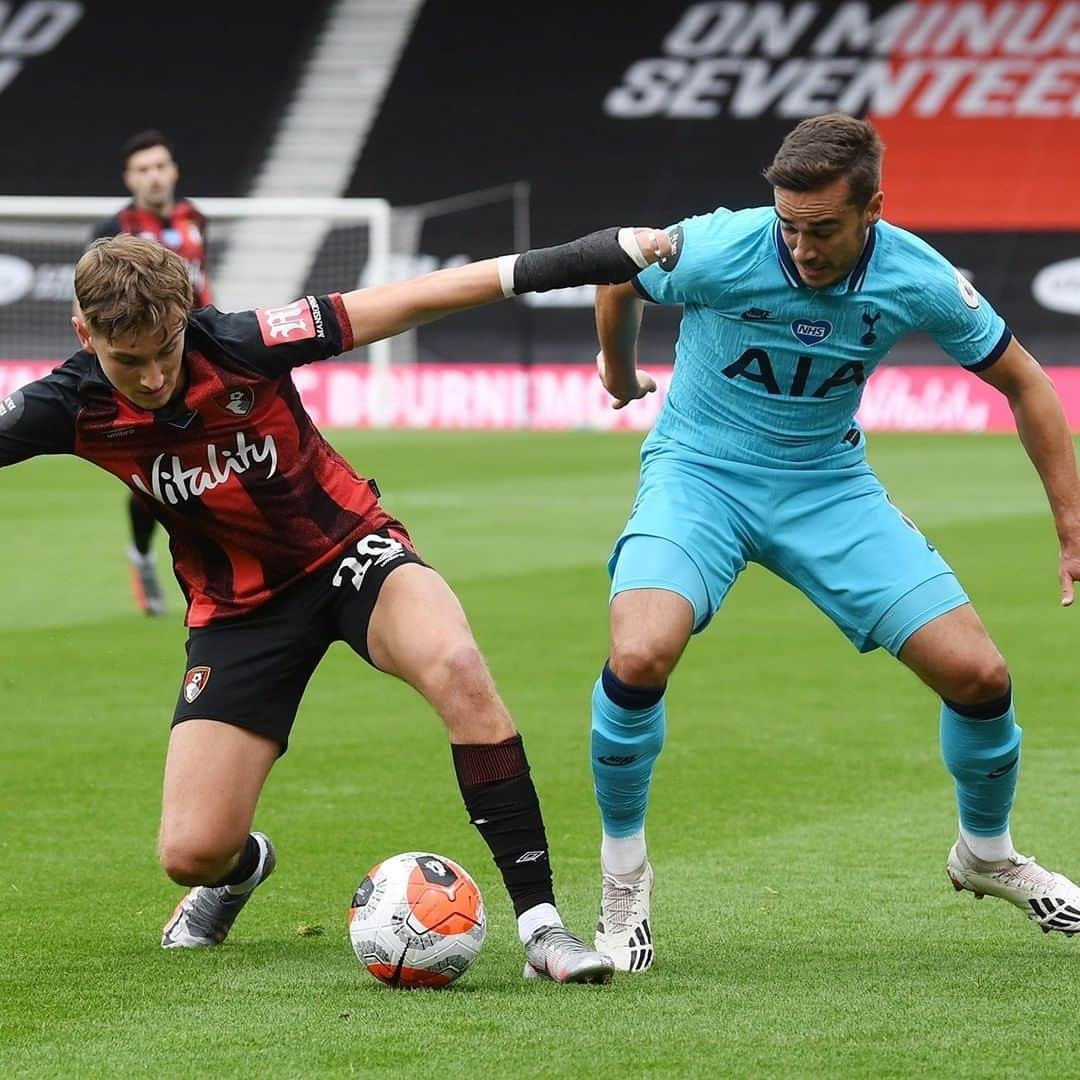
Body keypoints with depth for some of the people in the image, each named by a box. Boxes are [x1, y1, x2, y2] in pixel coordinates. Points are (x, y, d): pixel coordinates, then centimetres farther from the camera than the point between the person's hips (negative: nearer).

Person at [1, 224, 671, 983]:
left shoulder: (236, 347, -23)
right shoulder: (75, 408, -17)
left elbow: (404, 302, -21)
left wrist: (555, 265, -25)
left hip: (348, 550, -2)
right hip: (239, 607, 2)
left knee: (456, 666, -36)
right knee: (191, 854, -8)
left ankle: (540, 922, -30)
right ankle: (242, 866, 35)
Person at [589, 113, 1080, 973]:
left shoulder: (917, 281, -17)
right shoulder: (717, 250, -24)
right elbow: (618, 279, 0)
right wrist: (620, 374, 18)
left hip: (829, 484, 2)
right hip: (700, 472, -2)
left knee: (978, 675, -5)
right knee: (640, 654, -30)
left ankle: (986, 853, 27)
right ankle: (623, 876, -5)